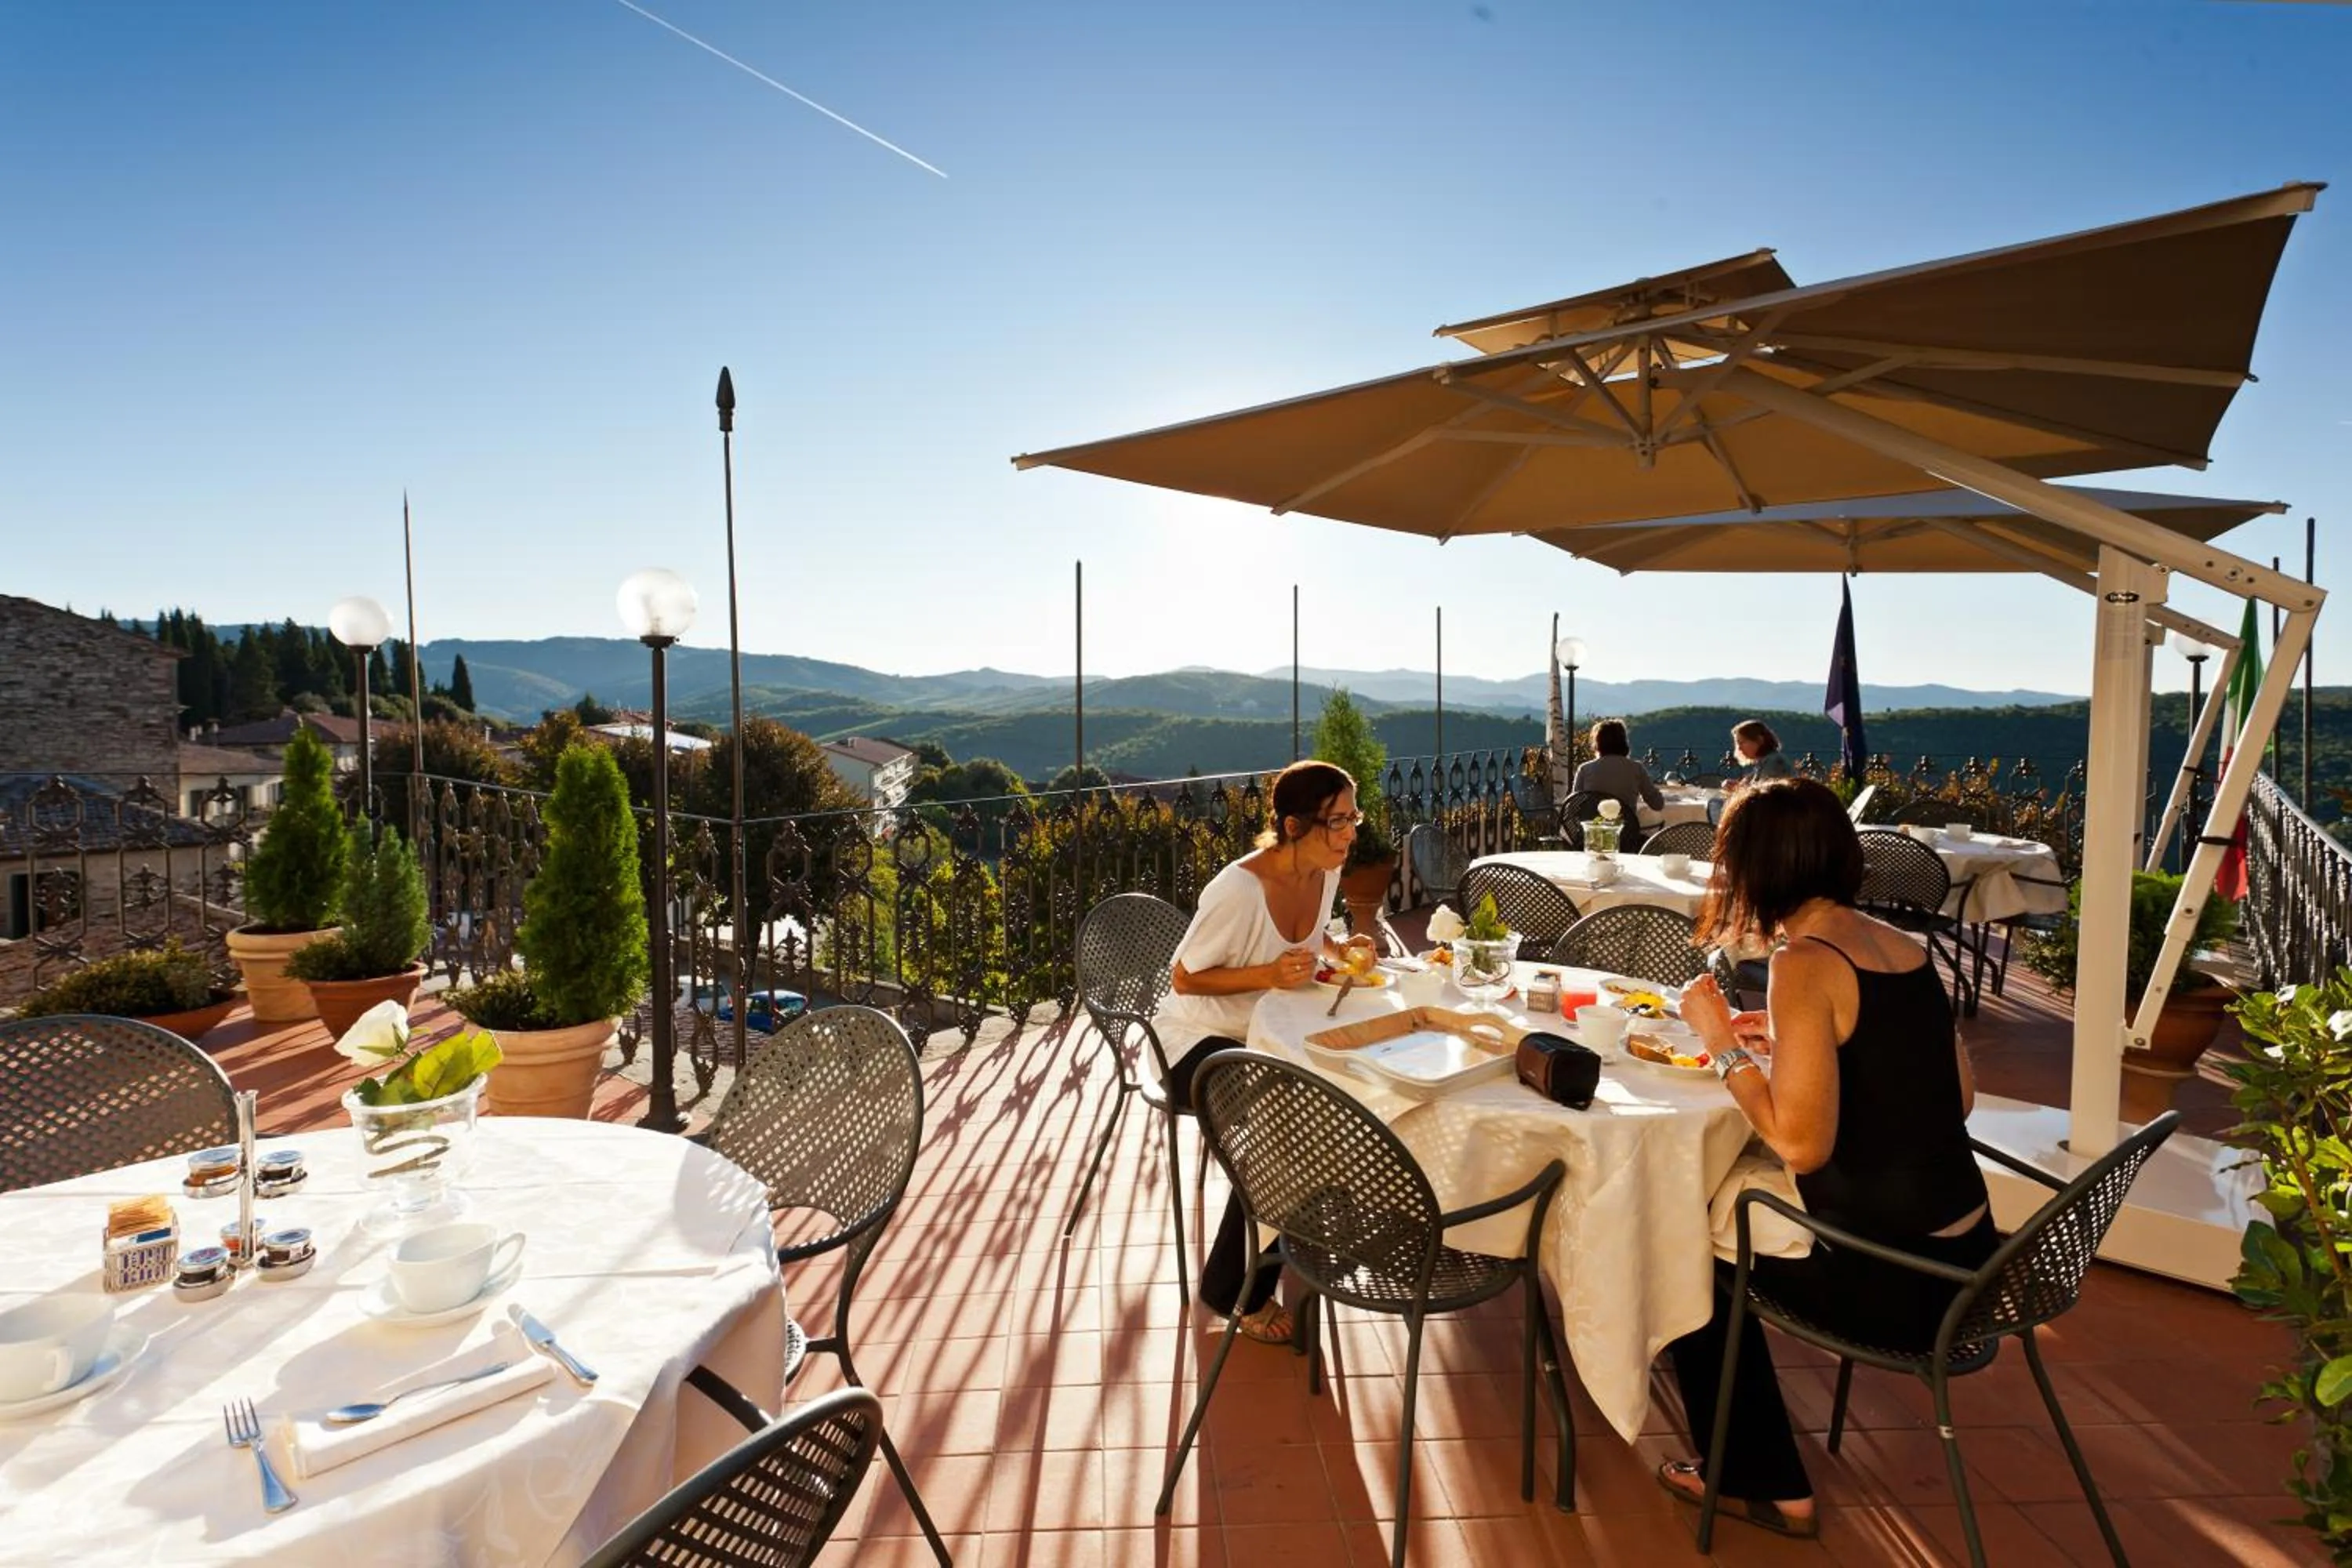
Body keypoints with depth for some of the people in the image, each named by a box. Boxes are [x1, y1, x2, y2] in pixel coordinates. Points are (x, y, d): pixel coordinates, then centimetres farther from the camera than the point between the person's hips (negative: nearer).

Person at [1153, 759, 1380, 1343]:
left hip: (1268, 1036, 7)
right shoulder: (1239, 889, -28)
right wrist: (1268, 976, -31)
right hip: (1198, 1040, -7)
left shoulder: (1326, 871, -5)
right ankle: (1236, 1288, -4)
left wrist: (1339, 950, -7)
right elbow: (1183, 979, -18)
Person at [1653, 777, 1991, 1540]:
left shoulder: (1804, 963, -21)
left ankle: (1763, 1484, 29)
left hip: (1896, 1282, -8)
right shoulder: (1903, 946, 4)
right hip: (1965, 1252, 8)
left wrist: (1723, 1041, -12)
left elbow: (1801, 1144, -24)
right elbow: (1958, 1096, 13)